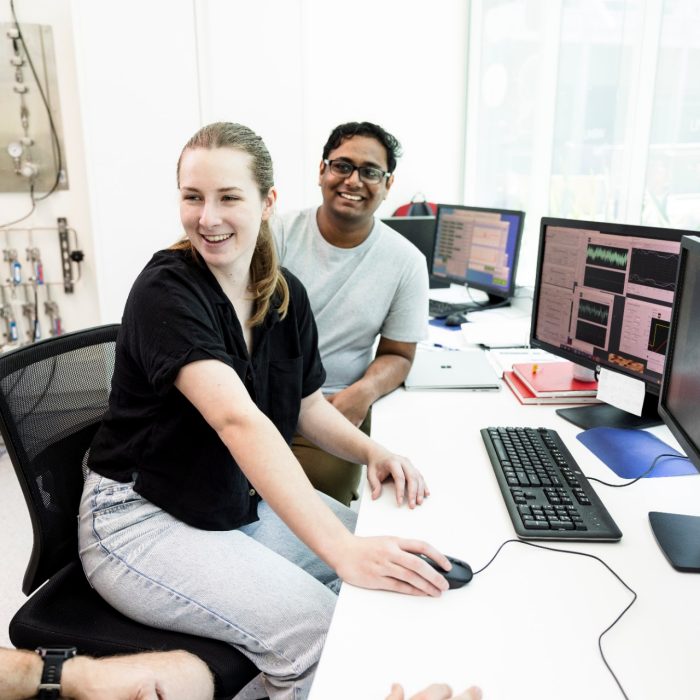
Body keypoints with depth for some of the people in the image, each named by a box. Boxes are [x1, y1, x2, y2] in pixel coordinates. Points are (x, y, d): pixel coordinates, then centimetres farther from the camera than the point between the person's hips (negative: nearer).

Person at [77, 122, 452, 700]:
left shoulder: (285, 293, -1)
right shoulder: (166, 290, -23)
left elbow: (307, 404, 8)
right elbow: (239, 419, -37)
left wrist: (371, 451, -12)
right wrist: (342, 549, -44)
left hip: (250, 500, 7)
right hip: (145, 518, -7)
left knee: (391, 562, 2)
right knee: (316, 630, -22)